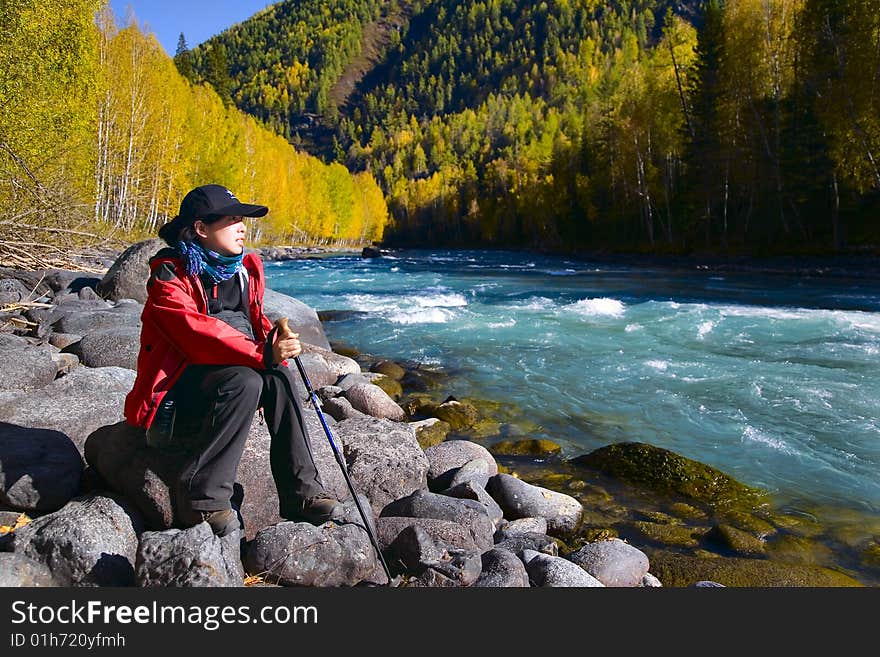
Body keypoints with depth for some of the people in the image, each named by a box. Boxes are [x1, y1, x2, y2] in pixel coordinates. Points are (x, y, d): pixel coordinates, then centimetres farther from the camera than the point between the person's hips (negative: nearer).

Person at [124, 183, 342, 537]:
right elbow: (199, 335, -27)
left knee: (278, 376, -22)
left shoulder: (245, 270, 9)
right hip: (174, 394, -6)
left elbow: (255, 323, 12)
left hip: (220, 382, 6)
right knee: (245, 381, -32)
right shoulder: (170, 276, -13)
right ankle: (202, 498, -25)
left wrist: (275, 339, -12)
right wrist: (263, 354, -38)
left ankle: (300, 492, -21)